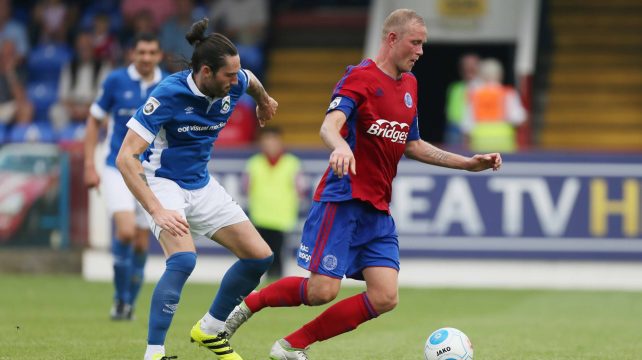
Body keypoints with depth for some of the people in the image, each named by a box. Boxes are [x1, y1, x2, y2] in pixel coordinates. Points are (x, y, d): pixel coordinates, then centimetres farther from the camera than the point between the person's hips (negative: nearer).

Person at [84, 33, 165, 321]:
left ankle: (129, 303, 23)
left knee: (141, 242, 5)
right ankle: (120, 296, 0)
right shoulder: (115, 81, -5)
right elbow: (94, 121, 3)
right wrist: (89, 165, -2)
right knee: (125, 231, -19)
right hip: (118, 168, -2)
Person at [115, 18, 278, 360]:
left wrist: (264, 102, 41)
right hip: (163, 182, -7)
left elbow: (252, 82, 19)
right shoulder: (168, 94, -28)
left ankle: (209, 330, 21)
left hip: (201, 185, 7)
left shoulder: (234, 84, -10)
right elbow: (126, 157, -29)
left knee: (260, 256, 2)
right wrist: (157, 211, -37)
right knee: (183, 259, -32)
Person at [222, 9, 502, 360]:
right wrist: (340, 146, -47)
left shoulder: (409, 84, 16)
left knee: (384, 298, -7)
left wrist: (469, 163, 20)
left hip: (378, 211, 8)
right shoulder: (361, 77, -9)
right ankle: (249, 303, 11)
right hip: (343, 199, -8)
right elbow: (329, 126, -24)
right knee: (323, 290, -15)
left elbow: (411, 145, 25)